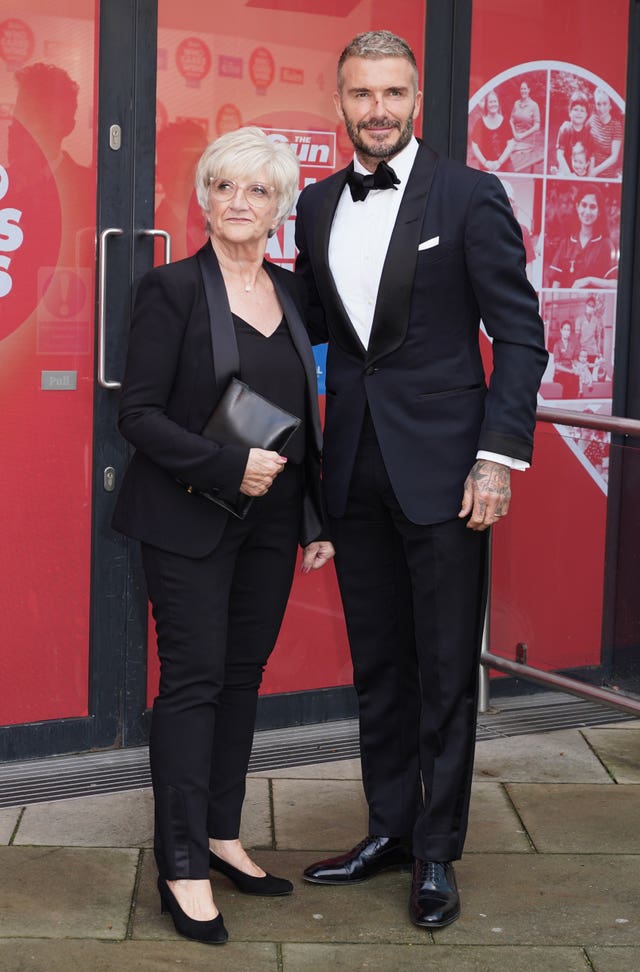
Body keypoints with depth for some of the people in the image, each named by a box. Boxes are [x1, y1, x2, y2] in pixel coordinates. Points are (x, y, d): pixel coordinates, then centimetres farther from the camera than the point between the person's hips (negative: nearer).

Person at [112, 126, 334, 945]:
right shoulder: (173, 289, -8)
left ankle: (221, 836, 24)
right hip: (190, 520, -5)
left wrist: (317, 517, 12)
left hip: (272, 521, 6)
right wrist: (228, 468, -20)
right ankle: (182, 867, 6)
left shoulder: (289, 291, 9)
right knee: (194, 681, -3)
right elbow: (138, 414, -12)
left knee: (244, 674, 11)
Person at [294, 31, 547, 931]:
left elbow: (520, 335, -7)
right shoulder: (317, 205, 9)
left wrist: (499, 458, -14)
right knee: (377, 663, 14)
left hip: (441, 467, -5)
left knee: (446, 669, 4)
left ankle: (437, 854, 16)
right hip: (354, 470, 5)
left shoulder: (469, 196, -6)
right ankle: (389, 829, 28)